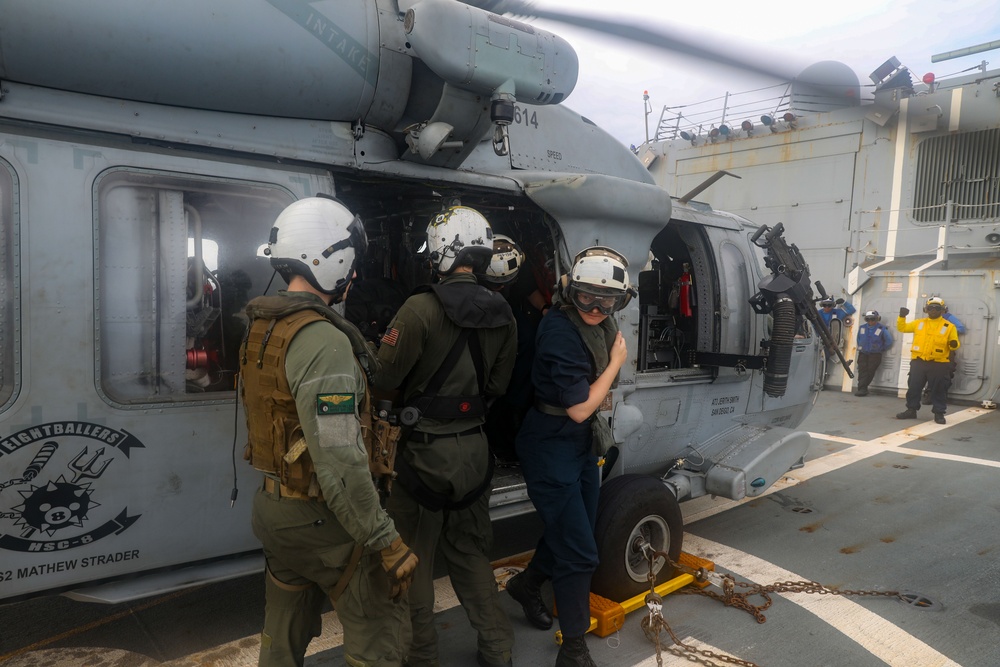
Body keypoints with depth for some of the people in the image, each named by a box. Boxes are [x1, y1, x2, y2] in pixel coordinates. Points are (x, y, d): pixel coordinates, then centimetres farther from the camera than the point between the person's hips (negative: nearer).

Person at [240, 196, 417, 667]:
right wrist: (386, 542, -22)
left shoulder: (260, 328, 5)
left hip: (271, 507, 9)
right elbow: (340, 464, -28)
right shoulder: (324, 341, -25)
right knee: (378, 627, 7)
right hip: (319, 519, -9)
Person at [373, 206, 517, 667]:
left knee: (415, 558, 13)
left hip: (424, 451, -5)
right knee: (469, 552, 21)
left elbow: (383, 378, -15)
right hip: (474, 451, 6)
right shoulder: (502, 316, -1)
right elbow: (498, 385, 7)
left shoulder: (422, 308, -20)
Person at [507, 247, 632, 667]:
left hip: (583, 443, 9)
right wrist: (616, 364, -15)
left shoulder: (602, 324, 1)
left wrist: (601, 394, 2)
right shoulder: (560, 331, -26)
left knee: (574, 533, 22)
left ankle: (527, 584, 47)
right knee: (580, 553, -1)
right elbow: (578, 409, -22)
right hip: (551, 447, -9)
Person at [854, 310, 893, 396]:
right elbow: (858, 339, 24)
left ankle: (862, 388, -2)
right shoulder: (862, 328, 7)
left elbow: (889, 341, 0)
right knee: (862, 371, -7)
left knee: (870, 372, -5)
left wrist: (881, 349, 4)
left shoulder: (882, 329, -5)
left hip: (875, 354, -3)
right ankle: (862, 389, -10)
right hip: (863, 354, 3)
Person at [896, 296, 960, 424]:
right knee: (913, 387, 8)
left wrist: (953, 345, -20)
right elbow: (902, 328, 14)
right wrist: (902, 316, -1)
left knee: (939, 390, 4)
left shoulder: (949, 326, 2)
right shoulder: (919, 323, 9)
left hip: (938, 364, -2)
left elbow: (954, 344, 3)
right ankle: (911, 410, 19)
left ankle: (939, 413, 14)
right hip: (918, 362, 3)